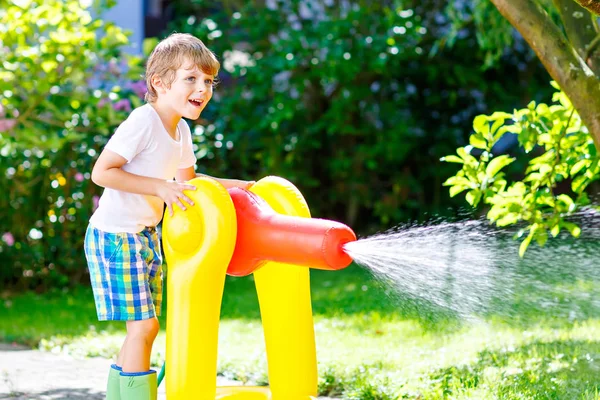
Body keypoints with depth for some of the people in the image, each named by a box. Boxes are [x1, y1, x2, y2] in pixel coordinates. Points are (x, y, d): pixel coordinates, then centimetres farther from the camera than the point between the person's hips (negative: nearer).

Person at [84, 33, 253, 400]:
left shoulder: (181, 129, 6)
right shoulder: (143, 122, -21)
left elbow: (187, 181, 21)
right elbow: (102, 172, -25)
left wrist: (238, 185, 13)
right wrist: (160, 187, -27)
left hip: (147, 235, 9)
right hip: (116, 235, -9)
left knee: (143, 328, 13)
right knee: (143, 326, -10)